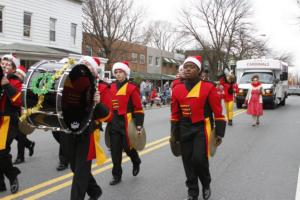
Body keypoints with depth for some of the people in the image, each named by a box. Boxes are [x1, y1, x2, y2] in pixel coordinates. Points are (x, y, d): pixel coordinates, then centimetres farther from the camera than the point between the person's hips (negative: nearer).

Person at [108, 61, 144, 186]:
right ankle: (116, 175, 18)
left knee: (128, 147, 4)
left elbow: (138, 108, -8)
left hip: (127, 123, -5)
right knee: (115, 150, 6)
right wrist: (108, 120, 16)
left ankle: (136, 162, 36)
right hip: (114, 123, 5)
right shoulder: (111, 88, 9)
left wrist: (139, 124, -12)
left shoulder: (131, 88, -7)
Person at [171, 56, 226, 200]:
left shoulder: (208, 87, -9)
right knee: (188, 162, 7)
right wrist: (175, 134, 10)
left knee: (199, 159, -11)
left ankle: (206, 184, 20)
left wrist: (219, 133, -8)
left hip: (202, 129, -4)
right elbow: (175, 114, 9)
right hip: (184, 130, 4)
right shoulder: (177, 89, 2)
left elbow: (218, 112, -7)